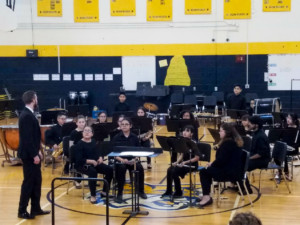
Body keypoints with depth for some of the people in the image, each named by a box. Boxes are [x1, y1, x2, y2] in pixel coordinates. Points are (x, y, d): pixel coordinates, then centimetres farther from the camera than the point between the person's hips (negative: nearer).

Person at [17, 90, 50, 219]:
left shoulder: (28, 114, 11)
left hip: (32, 153, 10)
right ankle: (22, 211, 8)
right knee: (28, 182, -2)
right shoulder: (27, 116, -20)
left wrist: (37, 151, 18)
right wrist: (34, 155, -21)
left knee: (36, 181, 14)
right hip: (29, 155, -10)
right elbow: (27, 138, -24)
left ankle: (36, 209, 22)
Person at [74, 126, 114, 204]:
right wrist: (91, 161, -26)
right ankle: (93, 196, -28)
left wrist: (100, 158, -9)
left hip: (95, 163, 7)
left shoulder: (94, 142, 11)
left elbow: (99, 153, 14)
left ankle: (104, 192, 3)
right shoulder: (79, 144, -10)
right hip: (82, 165, -7)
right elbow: (79, 159, -17)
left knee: (110, 170, -10)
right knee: (93, 172, -38)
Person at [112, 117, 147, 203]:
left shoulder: (134, 137, 6)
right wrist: (122, 160, -22)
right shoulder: (116, 138, 1)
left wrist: (134, 159, -15)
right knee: (121, 168, -35)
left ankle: (141, 190, -5)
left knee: (140, 168, -28)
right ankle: (119, 194, -23)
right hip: (120, 160, -2)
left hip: (132, 160, 2)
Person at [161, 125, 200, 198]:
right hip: (184, 163, 7)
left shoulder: (193, 144, -16)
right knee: (169, 170, -15)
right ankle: (168, 191, 0)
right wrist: (177, 162, -4)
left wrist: (185, 162, -24)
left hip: (192, 164, -7)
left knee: (174, 171, -24)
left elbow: (197, 158, -18)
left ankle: (178, 192, -8)